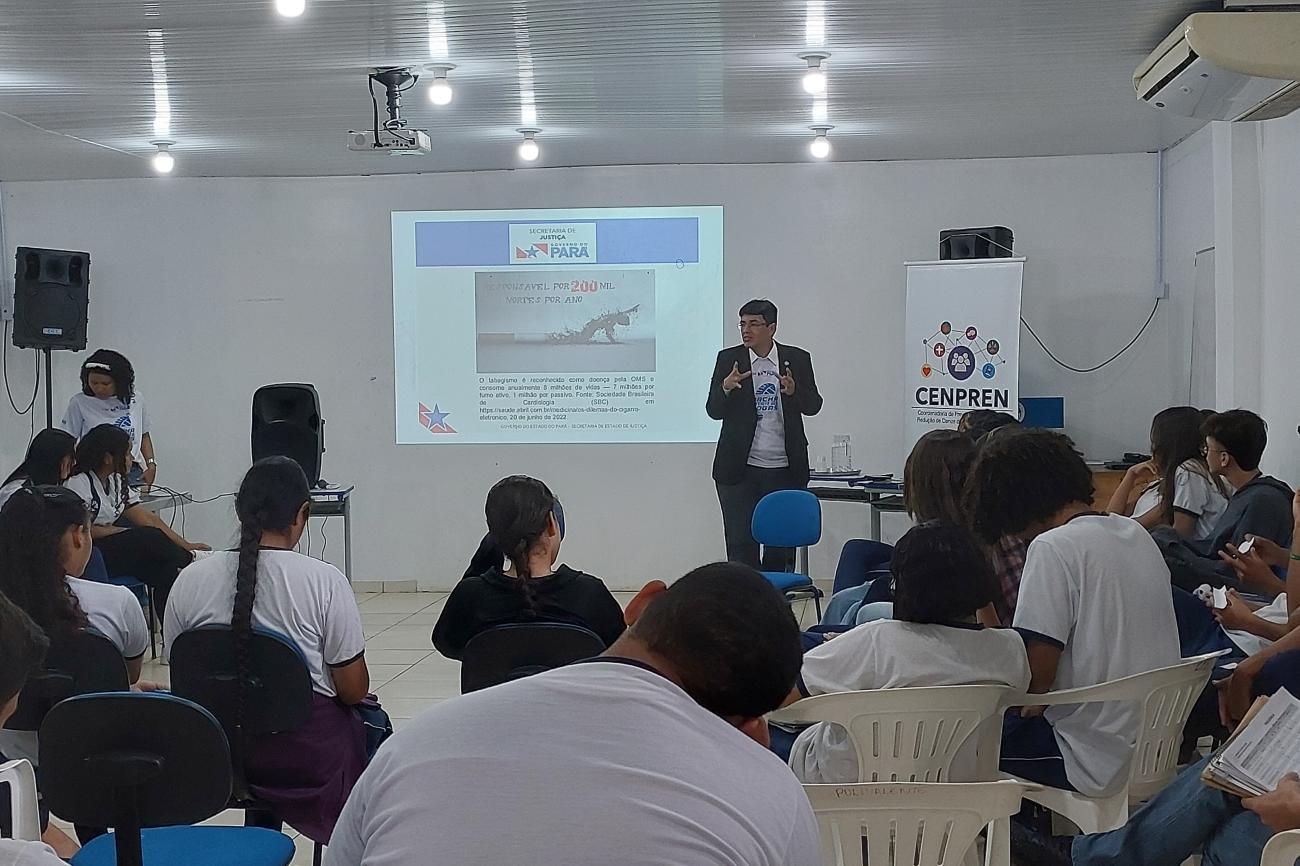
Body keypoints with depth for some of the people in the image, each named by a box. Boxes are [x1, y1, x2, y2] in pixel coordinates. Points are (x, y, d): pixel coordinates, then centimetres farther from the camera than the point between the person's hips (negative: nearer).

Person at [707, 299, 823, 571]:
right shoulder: (728, 359, 3)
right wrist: (726, 388, -19)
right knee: (741, 545, -2)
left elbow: (813, 406, 2)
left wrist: (794, 391, -18)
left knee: (783, 546, 5)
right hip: (740, 470, -1)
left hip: (785, 469, 1)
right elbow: (713, 411, 1)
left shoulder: (797, 359, 4)